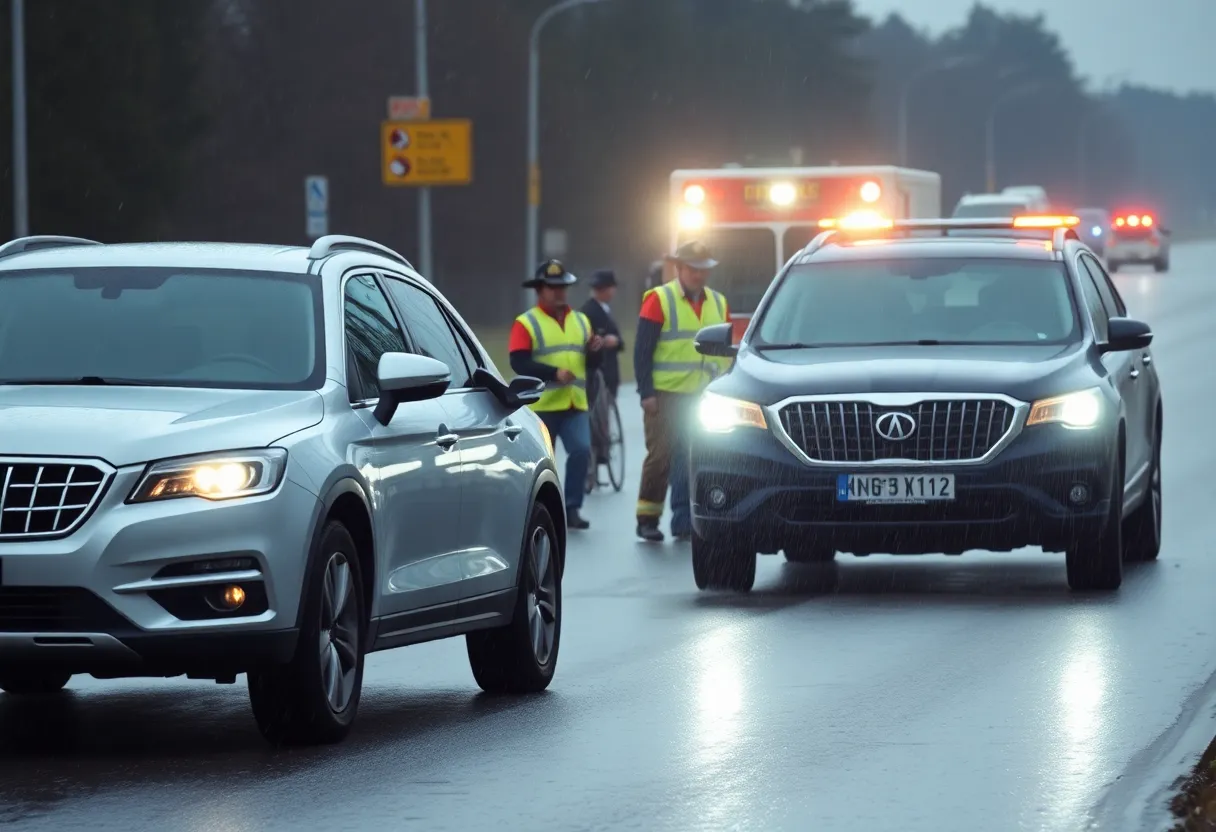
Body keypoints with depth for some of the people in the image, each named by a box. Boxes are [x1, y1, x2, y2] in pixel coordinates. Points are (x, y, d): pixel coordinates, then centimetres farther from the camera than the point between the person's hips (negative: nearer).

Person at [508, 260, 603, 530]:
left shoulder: (581, 321, 16)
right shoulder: (526, 323, -2)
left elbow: (592, 363, 20)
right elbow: (519, 363, -14)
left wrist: (594, 350, -4)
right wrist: (554, 372, -24)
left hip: (575, 404, 4)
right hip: (541, 405, -4)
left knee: (581, 450, -15)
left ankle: (572, 508, -7)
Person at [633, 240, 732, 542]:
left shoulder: (718, 304, 13)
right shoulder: (659, 300, -3)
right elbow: (642, 350, -5)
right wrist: (646, 393, -11)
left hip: (705, 397, 5)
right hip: (666, 395, -5)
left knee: (692, 461, 3)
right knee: (661, 455, -6)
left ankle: (684, 522, 7)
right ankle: (647, 519, 3)